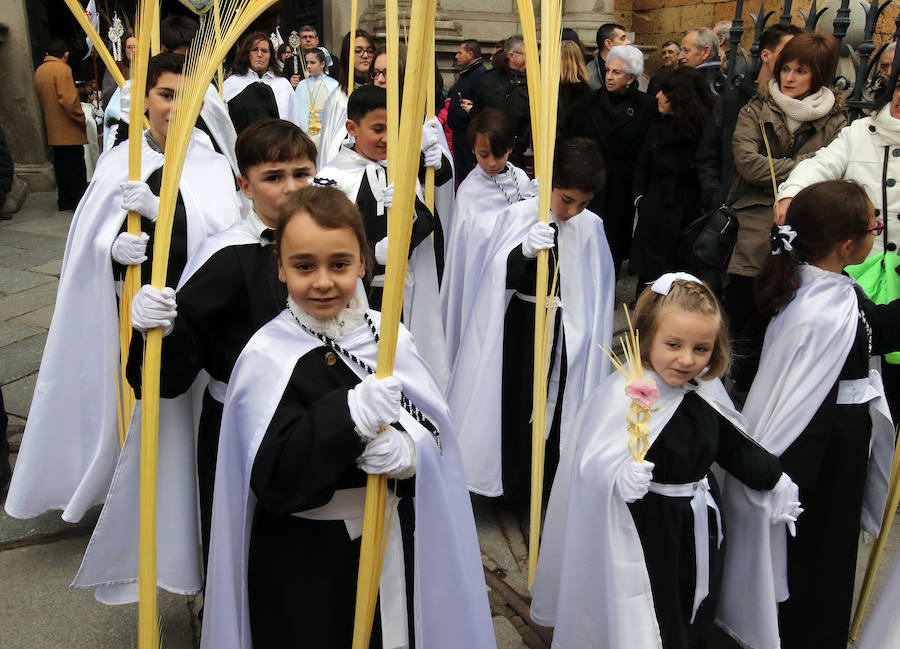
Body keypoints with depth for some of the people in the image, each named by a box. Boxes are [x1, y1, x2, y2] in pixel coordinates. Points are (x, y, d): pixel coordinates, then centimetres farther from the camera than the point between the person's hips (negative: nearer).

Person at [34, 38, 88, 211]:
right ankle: (80, 202, -1)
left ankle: (64, 201, 22)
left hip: (53, 130, 8)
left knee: (60, 166, 16)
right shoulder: (62, 69, -15)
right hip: (69, 131, -8)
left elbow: (41, 101, 19)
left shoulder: (39, 71, 12)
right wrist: (82, 119, -12)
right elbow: (69, 100, -23)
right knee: (76, 169, -3)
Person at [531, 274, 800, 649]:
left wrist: (775, 480, 17)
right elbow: (594, 464, -32)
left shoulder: (706, 393, -1)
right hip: (648, 536, -7)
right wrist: (621, 478, -51)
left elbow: (732, 446, 15)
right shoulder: (625, 396, -24)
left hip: (702, 531, 7)